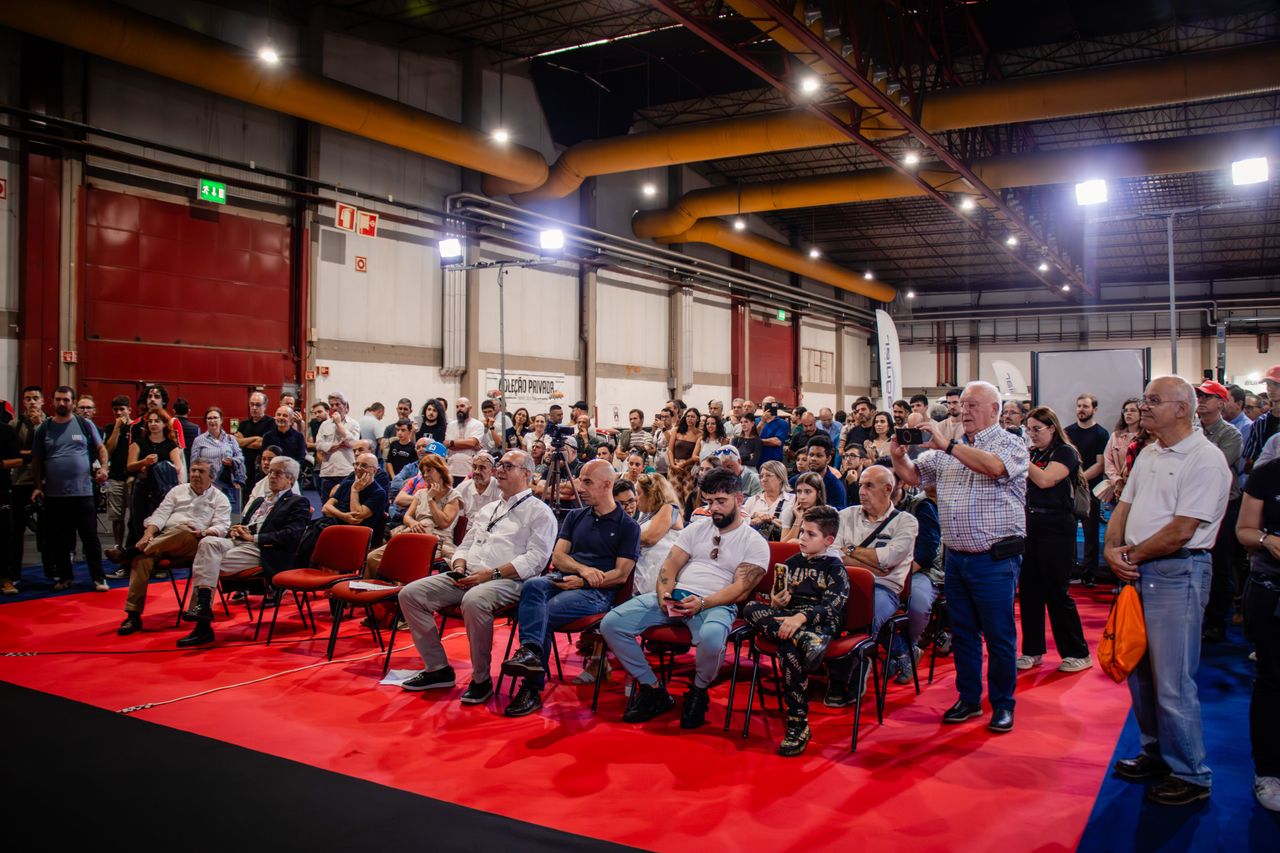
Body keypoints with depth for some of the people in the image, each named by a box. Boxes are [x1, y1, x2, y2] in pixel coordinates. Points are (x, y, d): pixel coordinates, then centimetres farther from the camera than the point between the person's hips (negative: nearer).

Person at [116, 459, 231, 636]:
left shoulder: (220, 499, 14)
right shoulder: (178, 490, 24)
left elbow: (222, 527, 1)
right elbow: (160, 515, 13)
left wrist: (204, 533, -21)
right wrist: (148, 535, -6)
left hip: (193, 543, -3)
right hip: (162, 539, 3)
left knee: (181, 530, -38)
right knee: (142, 560, -28)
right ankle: (133, 616, -27)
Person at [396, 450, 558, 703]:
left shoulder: (539, 512, 2)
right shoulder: (488, 509, 27)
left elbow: (535, 558, -10)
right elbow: (466, 544, 28)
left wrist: (492, 573, -17)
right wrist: (459, 566, 4)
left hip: (509, 580, -8)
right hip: (468, 577, 8)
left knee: (474, 601, -40)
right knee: (411, 594, -8)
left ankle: (481, 679, -20)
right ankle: (437, 669, -1)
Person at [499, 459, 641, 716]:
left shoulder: (627, 526, 5)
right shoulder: (575, 517, 21)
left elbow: (621, 575, -2)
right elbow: (557, 557, 12)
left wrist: (582, 581, -13)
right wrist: (583, 569, -9)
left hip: (597, 592, -4)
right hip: (562, 579, 5)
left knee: (543, 613, -30)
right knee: (533, 585, -31)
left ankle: (532, 689, -27)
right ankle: (530, 651, -47)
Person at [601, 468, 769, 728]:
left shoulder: (755, 543, 4)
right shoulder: (696, 530, 19)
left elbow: (741, 588, -7)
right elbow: (670, 566, 12)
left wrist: (702, 603, -22)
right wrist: (663, 595, -10)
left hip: (717, 605, -4)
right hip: (675, 596, 5)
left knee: (711, 637, -42)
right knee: (611, 623, -16)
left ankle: (698, 692, -7)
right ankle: (653, 690, -1)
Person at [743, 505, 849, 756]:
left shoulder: (834, 567, 2)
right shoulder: (792, 563, 19)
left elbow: (831, 606, -12)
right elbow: (776, 598, 17)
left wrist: (801, 617, -27)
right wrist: (776, 602, -8)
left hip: (821, 624, -6)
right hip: (789, 619, 6)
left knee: (788, 645, -37)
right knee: (751, 608, -20)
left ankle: (798, 724, -32)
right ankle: (804, 640, -38)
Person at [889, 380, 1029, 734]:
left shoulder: (1011, 444, -5)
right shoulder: (948, 449, 12)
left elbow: (994, 466, -26)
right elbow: (913, 475, 15)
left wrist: (947, 445, -27)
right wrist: (897, 456, -5)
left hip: (994, 559, -5)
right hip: (956, 557, 6)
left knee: (998, 635, 3)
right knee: (962, 632, 13)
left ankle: (1002, 704, 18)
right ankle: (969, 698, 26)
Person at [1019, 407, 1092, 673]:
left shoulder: (1065, 452, -7)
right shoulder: (1033, 453, 13)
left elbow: (1045, 480, -22)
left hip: (1057, 528, -7)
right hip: (1031, 525, 7)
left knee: (1057, 592, -3)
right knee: (1028, 590, 7)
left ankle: (1079, 653, 11)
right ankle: (1032, 651, 17)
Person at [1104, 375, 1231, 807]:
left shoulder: (1205, 459, -14)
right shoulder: (1148, 454, 13)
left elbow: (1181, 531, -19)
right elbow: (1124, 506, 15)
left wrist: (1132, 554, -7)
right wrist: (1112, 548, -3)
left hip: (1178, 573, -9)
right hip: (1139, 573, 9)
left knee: (1172, 683, -4)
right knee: (1140, 673, 16)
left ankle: (1191, 775, 11)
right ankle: (1156, 755, 32)